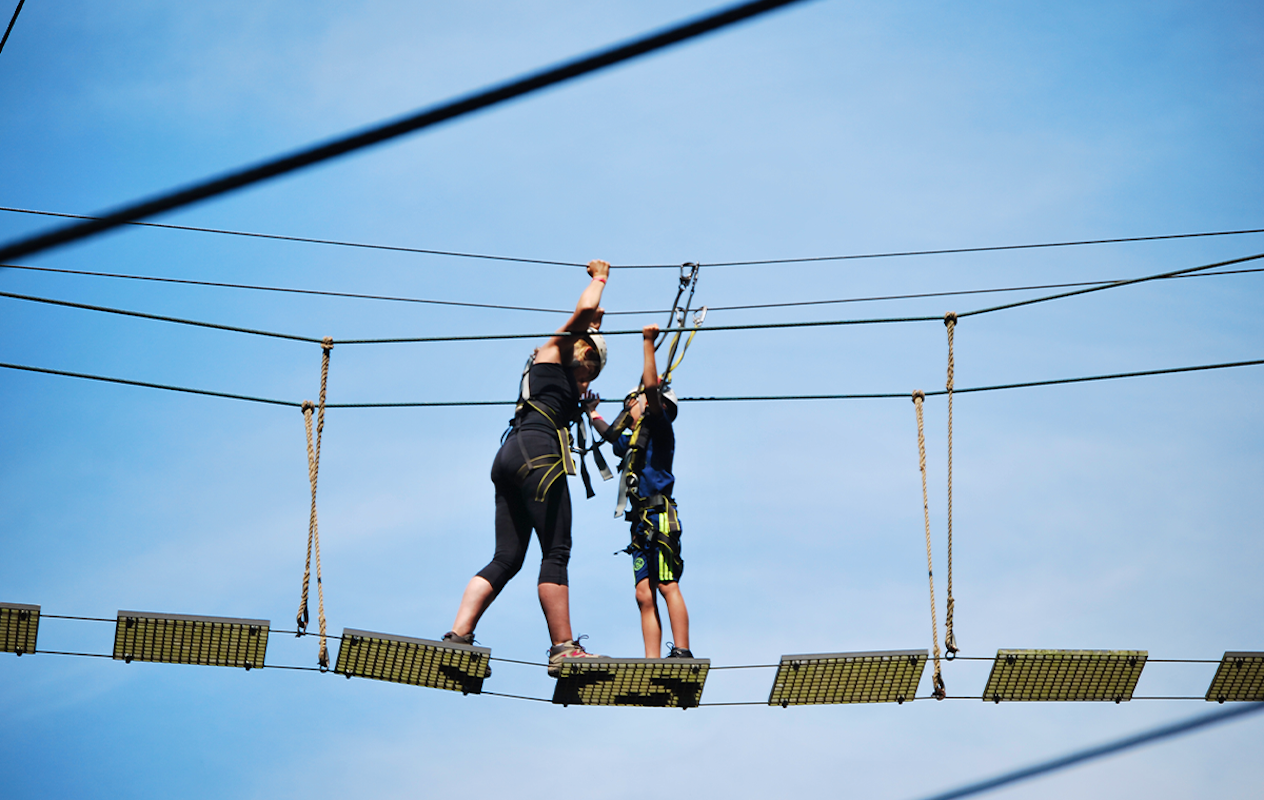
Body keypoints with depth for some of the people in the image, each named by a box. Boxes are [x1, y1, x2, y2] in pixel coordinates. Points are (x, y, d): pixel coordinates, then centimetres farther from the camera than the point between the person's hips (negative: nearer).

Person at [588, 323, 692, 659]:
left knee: (667, 584, -14)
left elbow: (651, 387, -10)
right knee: (644, 595, 0)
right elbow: (612, 436, 48)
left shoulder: (659, 427, 4)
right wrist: (594, 416, 48)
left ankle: (682, 652, -17)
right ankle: (652, 662, -4)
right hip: (641, 522, 8)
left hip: (659, 515, -8)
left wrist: (648, 343, -12)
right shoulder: (633, 440, 25)